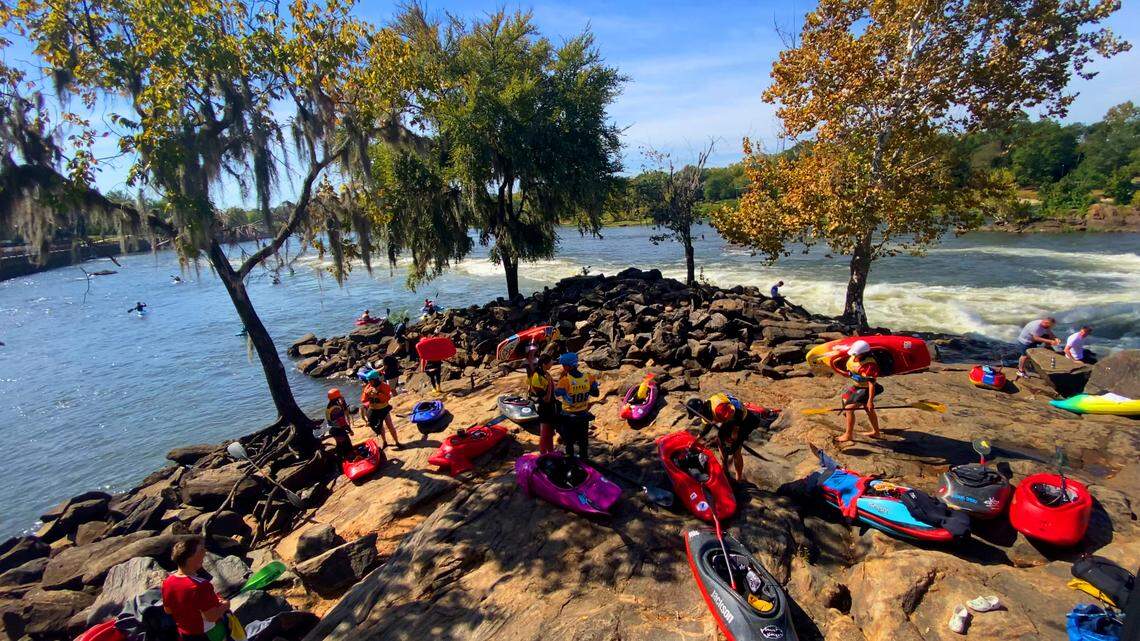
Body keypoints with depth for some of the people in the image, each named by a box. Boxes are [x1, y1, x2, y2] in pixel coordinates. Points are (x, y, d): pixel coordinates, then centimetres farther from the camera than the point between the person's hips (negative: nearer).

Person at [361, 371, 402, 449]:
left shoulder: (384, 386, -16)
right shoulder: (368, 387, -6)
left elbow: (387, 398, -26)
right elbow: (363, 400, -6)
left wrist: (377, 394, -35)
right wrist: (366, 392, -24)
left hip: (384, 409, -3)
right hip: (373, 410, 3)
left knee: (390, 426, 0)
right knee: (380, 427, 16)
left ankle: (397, 442, 10)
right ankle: (384, 442, 33)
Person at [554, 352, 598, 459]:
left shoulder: (565, 380, -27)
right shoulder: (588, 377, -14)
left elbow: (557, 394, -9)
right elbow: (596, 393, -3)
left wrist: (561, 377, -8)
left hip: (569, 415, -4)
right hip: (584, 414, 4)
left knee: (569, 440, 16)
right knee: (583, 440, 21)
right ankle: (584, 458, 35)